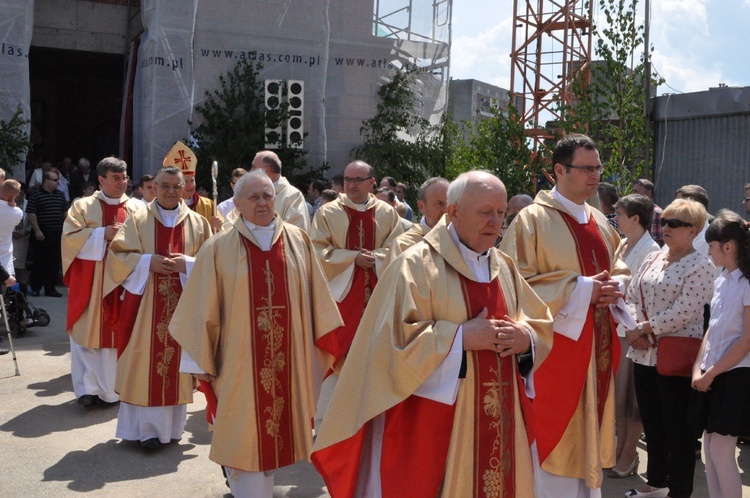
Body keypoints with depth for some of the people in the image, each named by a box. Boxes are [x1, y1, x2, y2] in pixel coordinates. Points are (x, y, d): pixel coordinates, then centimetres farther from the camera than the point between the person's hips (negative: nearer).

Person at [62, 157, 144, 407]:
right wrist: (102, 234, -13)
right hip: (90, 282, -1)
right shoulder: (83, 206, 5)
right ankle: (88, 388, 6)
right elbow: (69, 238, -4)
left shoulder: (138, 208, 9)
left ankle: (115, 386, 14)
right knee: (88, 332, -1)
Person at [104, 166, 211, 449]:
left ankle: (172, 425, 15)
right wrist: (148, 261, -14)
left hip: (184, 303, 1)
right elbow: (118, 254, 1)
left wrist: (187, 264, -12)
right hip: (145, 301, -1)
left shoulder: (197, 222, 8)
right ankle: (145, 427, 6)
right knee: (145, 361, -2)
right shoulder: (138, 220, 5)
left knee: (177, 358, 4)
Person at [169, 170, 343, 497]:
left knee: (276, 427, 13)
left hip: (288, 359, 3)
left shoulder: (298, 242, 5)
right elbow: (204, 309, -3)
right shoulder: (218, 249, -3)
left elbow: (317, 298, 9)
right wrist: (202, 359, -4)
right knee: (245, 436, 3)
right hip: (240, 362, -2)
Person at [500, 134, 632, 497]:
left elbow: (619, 268, 21)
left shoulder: (599, 221, 12)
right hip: (556, 344, -7)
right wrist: (579, 290, -18)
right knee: (554, 433, -1)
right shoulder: (533, 219, -11)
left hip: (596, 345, 7)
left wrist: (615, 285, -4)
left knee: (588, 430, 15)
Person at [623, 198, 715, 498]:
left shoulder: (700, 266, -8)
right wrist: (633, 330, -8)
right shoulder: (652, 259, 12)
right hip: (644, 354, 7)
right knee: (651, 423, 17)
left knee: (678, 428, 4)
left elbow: (684, 311, -18)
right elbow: (631, 296, 10)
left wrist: (643, 328, -15)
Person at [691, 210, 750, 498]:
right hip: (714, 374, 7)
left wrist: (711, 373, -12)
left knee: (721, 452, -5)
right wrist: (699, 368, 2)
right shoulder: (722, 281, 9)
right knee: (710, 447, 10)